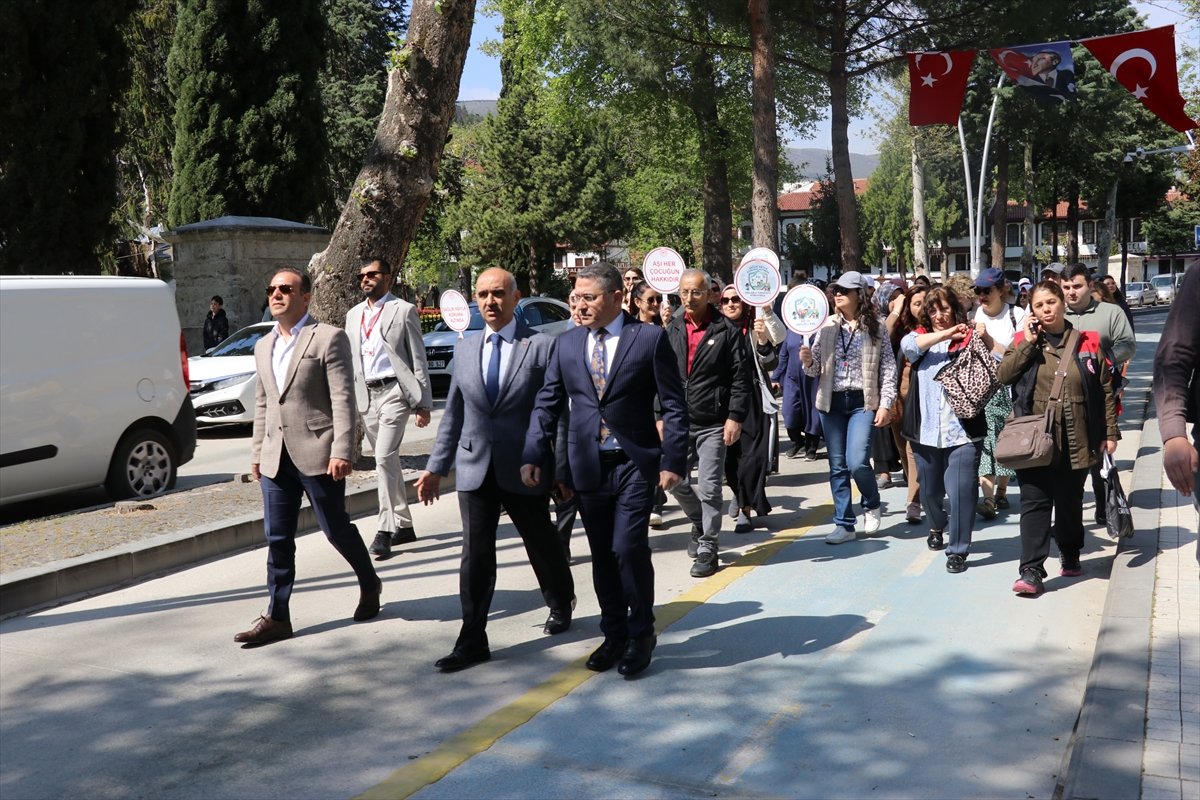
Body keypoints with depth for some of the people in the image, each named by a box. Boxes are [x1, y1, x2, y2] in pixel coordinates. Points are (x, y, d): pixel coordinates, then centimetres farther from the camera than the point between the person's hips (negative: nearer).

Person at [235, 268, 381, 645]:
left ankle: (369, 585, 28)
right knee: (278, 539, 6)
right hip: (277, 457, 6)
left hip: (317, 453, -6)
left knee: (336, 529, 5)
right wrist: (257, 452, 16)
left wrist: (341, 452, -18)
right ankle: (277, 617, 12)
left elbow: (343, 399, -11)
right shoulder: (263, 346, 16)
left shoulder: (329, 338, -6)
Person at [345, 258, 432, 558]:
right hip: (366, 396, 7)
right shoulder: (353, 315, 16)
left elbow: (418, 360, -3)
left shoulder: (404, 310, -1)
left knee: (385, 458, -16)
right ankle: (404, 525, 20)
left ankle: (385, 530, -12)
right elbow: (350, 361, 18)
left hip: (393, 391, -6)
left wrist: (423, 403, -7)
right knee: (387, 462, 11)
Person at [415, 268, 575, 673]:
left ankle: (561, 605, 41)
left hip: (525, 470, -3)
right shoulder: (464, 349, 8)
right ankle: (472, 640, 11)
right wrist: (436, 467, 8)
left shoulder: (542, 346, -7)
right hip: (475, 468, 3)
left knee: (542, 545, 15)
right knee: (476, 556, 3)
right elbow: (453, 414, 12)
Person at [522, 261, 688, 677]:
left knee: (629, 548, -10)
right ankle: (614, 634, 26)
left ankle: (641, 634, 11)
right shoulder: (567, 343, 7)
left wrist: (673, 460, -11)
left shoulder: (650, 338, -4)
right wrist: (533, 455, -1)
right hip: (588, 466, 4)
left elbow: (673, 405, -4)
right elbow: (547, 403, 9)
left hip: (635, 463, -4)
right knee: (602, 556, 10)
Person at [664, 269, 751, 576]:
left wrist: (735, 417, -13)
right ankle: (700, 523, 36)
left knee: (709, 488, -3)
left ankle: (707, 548, 10)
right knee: (676, 482, 9)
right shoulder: (672, 331, 8)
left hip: (713, 424, -4)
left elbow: (740, 378, -7)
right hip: (678, 422, 4)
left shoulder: (727, 331, -5)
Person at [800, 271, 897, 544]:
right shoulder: (827, 328, 5)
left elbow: (888, 369, -2)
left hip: (863, 403, -3)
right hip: (832, 403, 3)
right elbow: (816, 370, 6)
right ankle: (844, 524, 16)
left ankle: (873, 505, 15)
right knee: (837, 466, 6)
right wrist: (807, 360, -16)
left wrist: (885, 405, -9)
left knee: (857, 462, -15)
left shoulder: (876, 329, -1)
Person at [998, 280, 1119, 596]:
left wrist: (1110, 433, 2)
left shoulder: (1087, 342, 4)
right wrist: (1029, 342, -14)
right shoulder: (1024, 340, 5)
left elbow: (1105, 390, 5)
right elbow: (1003, 375, -10)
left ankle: (1070, 556, 35)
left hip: (1075, 440, 1)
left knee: (1070, 503, 14)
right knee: (1034, 503, -3)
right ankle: (1031, 570, -5)